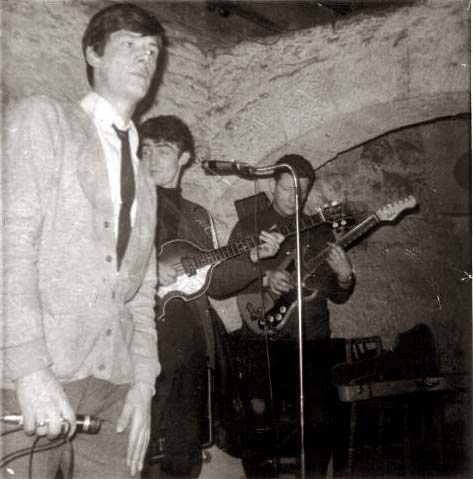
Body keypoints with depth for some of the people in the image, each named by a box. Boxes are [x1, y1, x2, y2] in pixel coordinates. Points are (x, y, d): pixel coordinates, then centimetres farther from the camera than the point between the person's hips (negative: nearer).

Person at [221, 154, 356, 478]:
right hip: (262, 339, -2)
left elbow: (338, 296, 13)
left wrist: (344, 276, -9)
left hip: (312, 341, 3)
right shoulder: (249, 226, 6)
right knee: (261, 416, -7)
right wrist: (264, 278, -17)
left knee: (319, 421, 0)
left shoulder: (321, 231, 13)